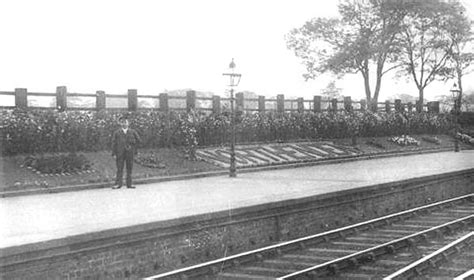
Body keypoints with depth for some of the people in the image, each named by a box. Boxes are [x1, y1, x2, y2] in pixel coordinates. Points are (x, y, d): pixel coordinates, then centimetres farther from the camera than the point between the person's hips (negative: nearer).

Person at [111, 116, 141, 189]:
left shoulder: (132, 132, 6)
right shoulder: (116, 133, 4)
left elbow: (138, 140, 13)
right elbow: (114, 143, 3)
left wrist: (133, 147, 4)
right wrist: (114, 153, -4)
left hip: (130, 153, 1)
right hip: (120, 153, -1)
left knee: (129, 169, 3)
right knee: (119, 169, -1)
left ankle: (129, 184, 7)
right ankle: (118, 184, 1)